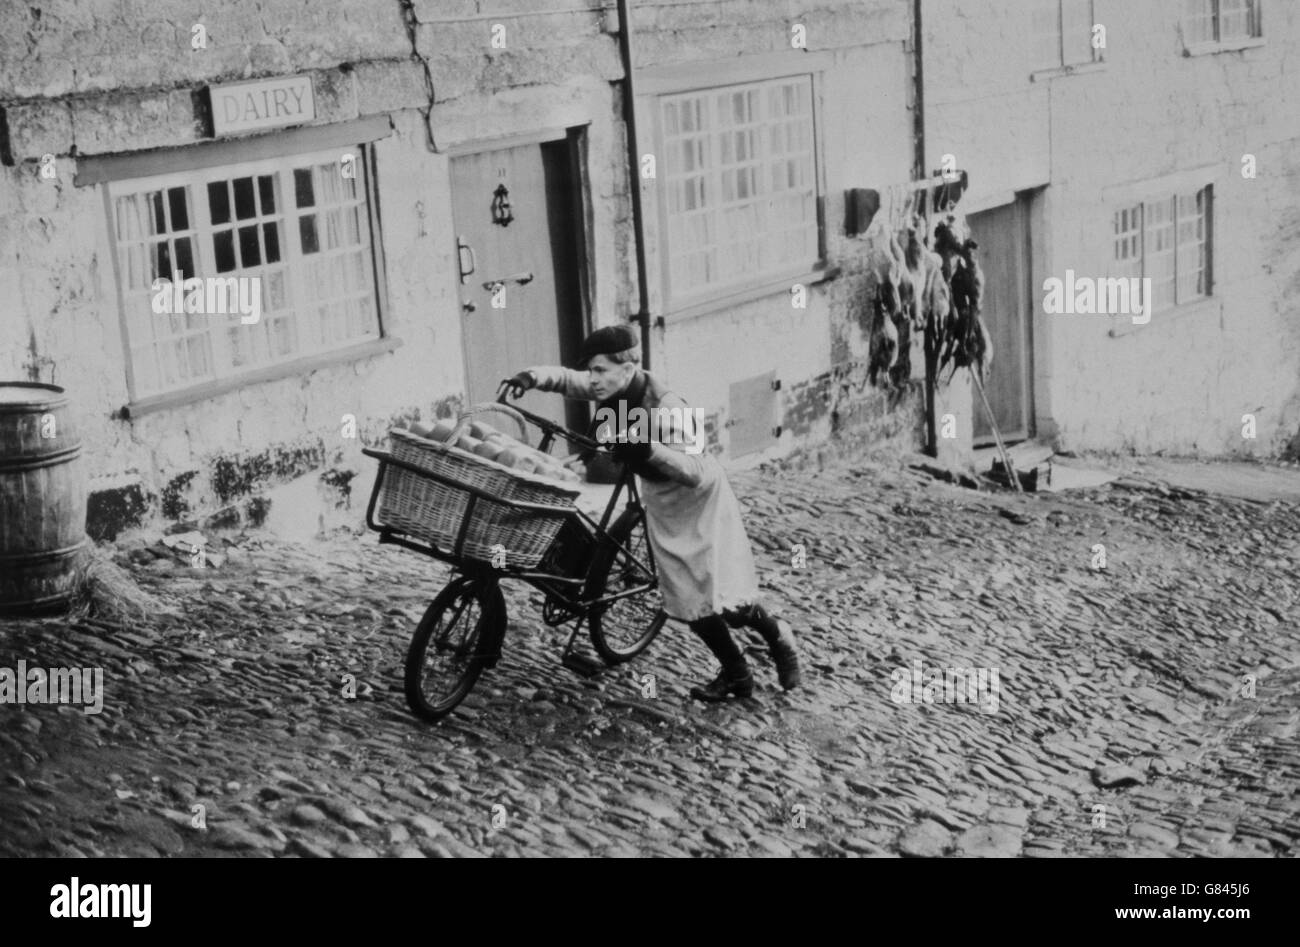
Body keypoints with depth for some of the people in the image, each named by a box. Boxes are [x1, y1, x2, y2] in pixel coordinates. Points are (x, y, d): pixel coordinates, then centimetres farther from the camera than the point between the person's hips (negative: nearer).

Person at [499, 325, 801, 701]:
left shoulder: (666, 410, -33)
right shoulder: (612, 390, -12)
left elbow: (698, 472, -38)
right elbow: (564, 378, -3)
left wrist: (649, 448, -53)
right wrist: (531, 377, -25)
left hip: (700, 504, -7)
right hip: (663, 507, 7)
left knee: (727, 605, -8)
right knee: (689, 605, 7)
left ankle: (777, 636, 23)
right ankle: (736, 674, 25)